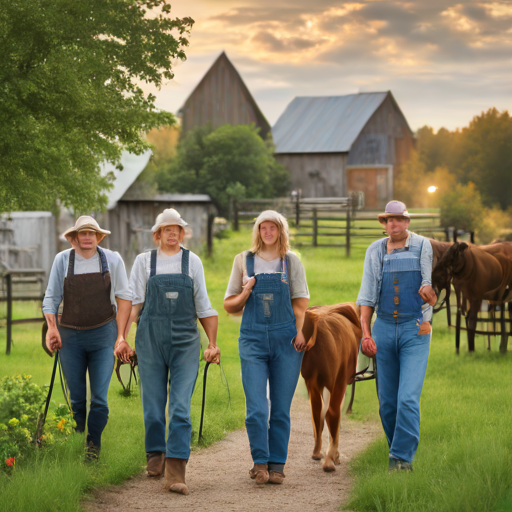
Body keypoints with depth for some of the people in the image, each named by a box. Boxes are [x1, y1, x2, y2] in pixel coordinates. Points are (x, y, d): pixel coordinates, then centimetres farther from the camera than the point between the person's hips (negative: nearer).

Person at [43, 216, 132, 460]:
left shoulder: (112, 260, 0)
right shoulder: (62, 260, 1)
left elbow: (124, 297, 3)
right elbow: (51, 298, 6)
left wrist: (121, 336, -3)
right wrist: (51, 327, -9)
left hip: (103, 334, -1)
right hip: (70, 336, 1)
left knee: (99, 398, -7)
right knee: (76, 398, 5)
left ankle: (94, 444, 10)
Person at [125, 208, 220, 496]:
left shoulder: (192, 262, 9)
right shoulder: (144, 261, 7)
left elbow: (203, 306, 11)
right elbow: (133, 302, 3)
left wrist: (213, 343, 8)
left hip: (185, 341, 0)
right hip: (151, 340, 0)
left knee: (181, 407, -10)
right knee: (153, 404, 6)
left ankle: (176, 470, -14)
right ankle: (156, 456, 26)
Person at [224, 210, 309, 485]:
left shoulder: (291, 261, 8)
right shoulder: (244, 260, 8)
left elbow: (300, 302, 8)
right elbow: (229, 306, 13)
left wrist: (300, 332, -8)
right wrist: (245, 293, -7)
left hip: (285, 339, 0)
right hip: (253, 339, 0)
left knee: (281, 409, 3)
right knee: (256, 408, -9)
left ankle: (277, 465, 13)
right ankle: (260, 462, 4)